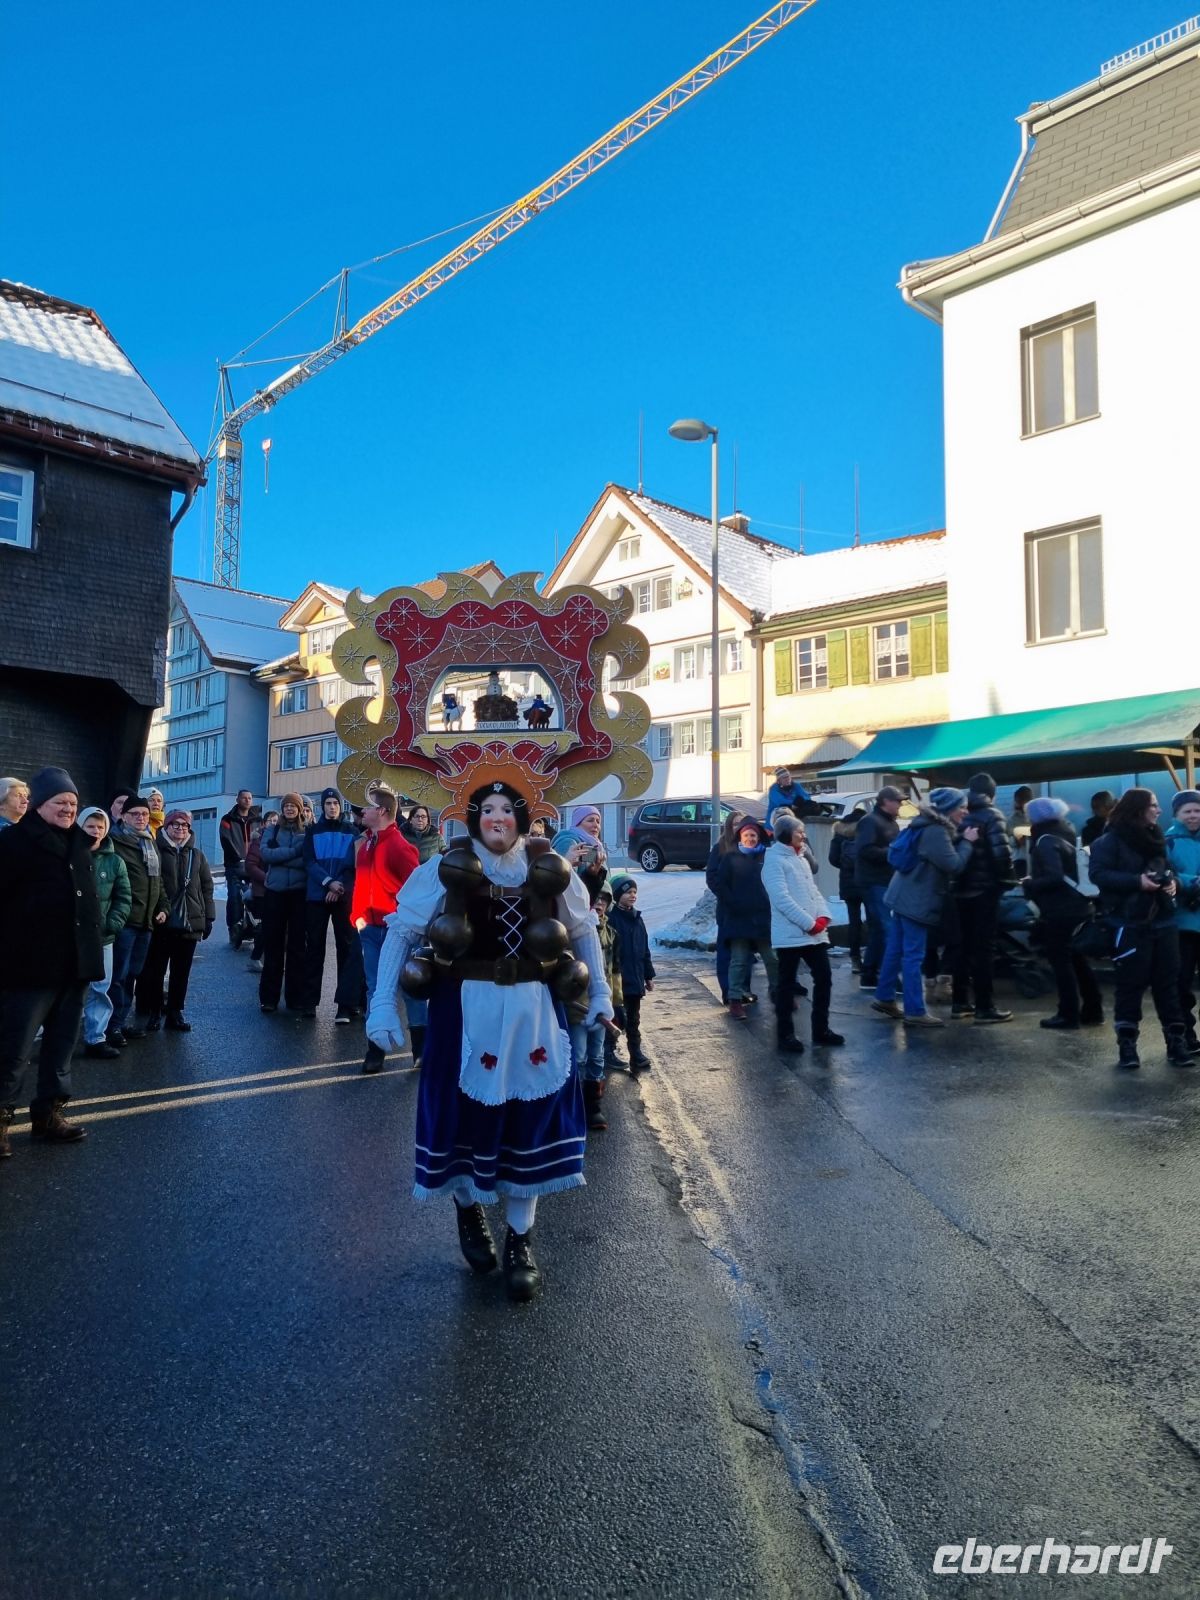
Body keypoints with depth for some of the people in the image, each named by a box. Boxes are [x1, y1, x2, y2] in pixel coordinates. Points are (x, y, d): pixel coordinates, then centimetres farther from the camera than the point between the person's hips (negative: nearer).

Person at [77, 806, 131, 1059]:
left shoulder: (114, 861, 6)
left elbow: (124, 898, 7)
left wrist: (112, 924, -7)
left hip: (102, 937, 3)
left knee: (99, 989, 6)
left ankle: (95, 1039, 15)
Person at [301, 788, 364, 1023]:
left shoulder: (351, 830, 6)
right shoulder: (312, 831, 8)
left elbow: (355, 864, 0)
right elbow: (309, 862, -2)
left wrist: (341, 886, -14)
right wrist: (328, 882, -17)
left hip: (344, 896, -1)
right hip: (316, 896, 1)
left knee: (347, 947, -3)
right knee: (314, 947, 5)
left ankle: (346, 1003, -3)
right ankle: (311, 999, 12)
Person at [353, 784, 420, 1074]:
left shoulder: (399, 846, -14)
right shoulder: (366, 845, 11)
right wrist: (358, 916, 9)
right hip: (371, 929, 7)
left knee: (411, 987, 4)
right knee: (375, 988, 10)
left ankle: (423, 1050, 14)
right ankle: (375, 1052, 16)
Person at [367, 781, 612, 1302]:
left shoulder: (549, 869, 0)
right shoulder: (447, 868, -6)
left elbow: (583, 931, 13)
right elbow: (400, 931, -2)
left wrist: (599, 993, 11)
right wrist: (383, 1002, -7)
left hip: (534, 1009, 2)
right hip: (466, 1008, -2)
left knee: (531, 1115, 7)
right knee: (465, 1110, 8)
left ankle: (520, 1239, 25)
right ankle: (468, 1208, 39)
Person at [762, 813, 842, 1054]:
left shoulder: (801, 859, 19)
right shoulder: (774, 860, -9)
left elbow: (814, 890, 17)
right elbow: (782, 898, -18)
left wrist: (823, 917, -2)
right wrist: (809, 923, -17)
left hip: (814, 933, 8)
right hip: (790, 934, -8)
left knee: (824, 978, 10)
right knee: (787, 984, 0)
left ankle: (820, 1029, 22)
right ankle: (785, 1035, 8)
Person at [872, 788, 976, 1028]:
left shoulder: (929, 826, 12)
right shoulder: (936, 831, -20)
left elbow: (943, 858, 19)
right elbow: (954, 866, -21)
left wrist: (960, 841, 7)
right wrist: (967, 842, -10)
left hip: (906, 896, 10)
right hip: (918, 901, -10)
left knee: (896, 950, 15)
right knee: (913, 957, -5)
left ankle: (884, 998, 24)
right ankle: (915, 1012, 0)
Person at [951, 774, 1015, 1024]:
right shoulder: (991, 815, -7)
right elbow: (1001, 852, -19)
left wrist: (958, 877, 11)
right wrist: (1006, 879, -5)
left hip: (962, 889, 6)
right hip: (984, 889, -6)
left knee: (965, 946, 14)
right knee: (984, 948, -2)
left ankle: (960, 1001, 19)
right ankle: (984, 1007, -1)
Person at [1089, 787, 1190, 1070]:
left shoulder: (1155, 838, 14)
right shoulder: (1111, 840, -8)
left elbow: (1167, 868, 25)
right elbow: (1098, 874, -17)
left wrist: (1172, 881, 3)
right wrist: (1137, 881, -23)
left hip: (1162, 920, 7)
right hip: (1130, 924, -6)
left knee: (1168, 981, 8)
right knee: (1131, 984, -1)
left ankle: (1176, 1041, 16)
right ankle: (1127, 1044, 7)